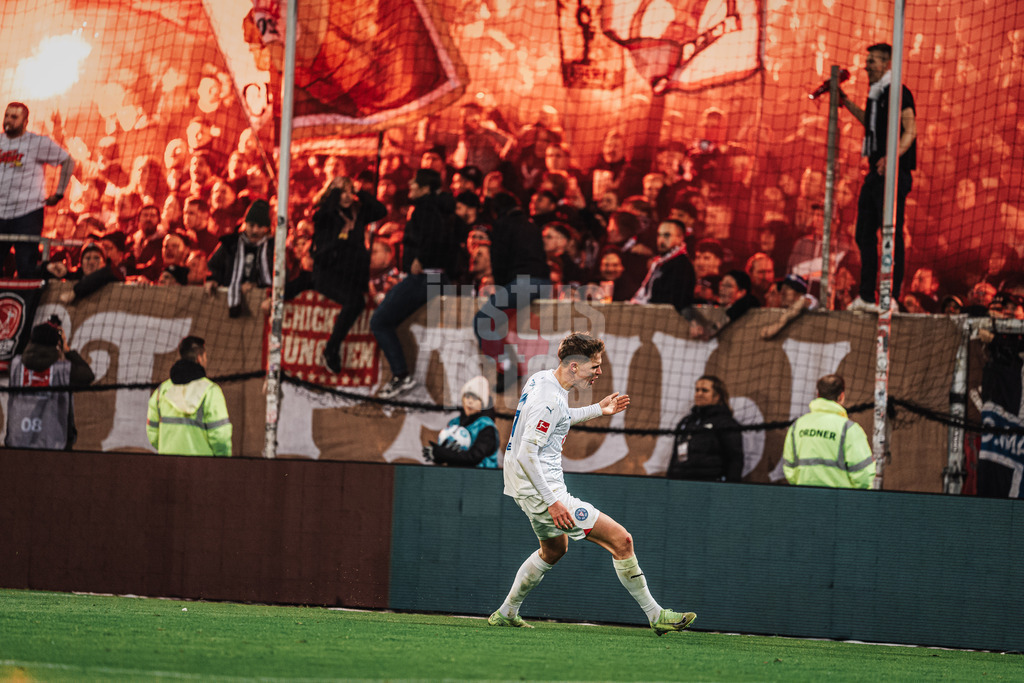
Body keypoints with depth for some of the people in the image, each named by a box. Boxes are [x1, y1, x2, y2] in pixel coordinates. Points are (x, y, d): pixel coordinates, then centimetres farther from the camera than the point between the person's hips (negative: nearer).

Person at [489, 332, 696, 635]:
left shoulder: (542, 379, 7)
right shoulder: (549, 399, -23)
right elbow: (526, 454, -27)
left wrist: (598, 410, 26)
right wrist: (552, 502, -26)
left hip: (533, 489, 11)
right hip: (541, 491, -11)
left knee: (554, 548, 34)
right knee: (621, 540, -10)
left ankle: (506, 613, 41)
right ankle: (655, 615, -4)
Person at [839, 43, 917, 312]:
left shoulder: (898, 93, -10)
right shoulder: (876, 94, 17)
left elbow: (910, 130, -20)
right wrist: (847, 104, 35)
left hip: (893, 172, -10)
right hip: (876, 172, 10)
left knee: (892, 234, -8)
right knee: (864, 233, 10)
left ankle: (892, 298, -7)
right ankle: (866, 297, 16)